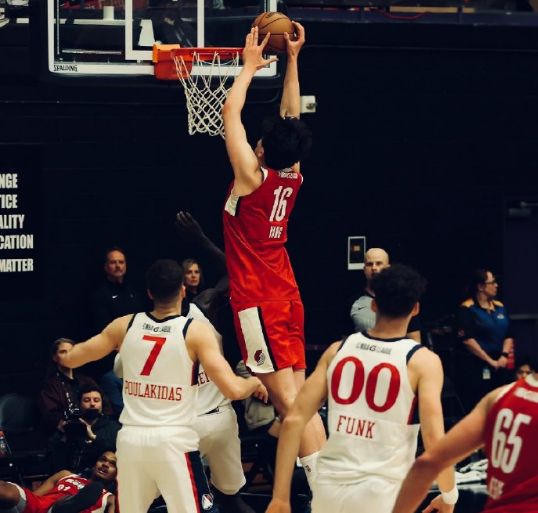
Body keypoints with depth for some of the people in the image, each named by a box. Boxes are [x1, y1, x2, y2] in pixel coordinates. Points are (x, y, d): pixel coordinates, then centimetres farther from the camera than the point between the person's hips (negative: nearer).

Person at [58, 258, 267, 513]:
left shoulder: (125, 326, 4)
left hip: (131, 439, 4)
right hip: (174, 441, -4)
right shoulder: (195, 331, -7)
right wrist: (254, 382, 10)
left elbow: (70, 358, 12)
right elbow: (233, 389, -12)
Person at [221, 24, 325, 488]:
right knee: (299, 397, 8)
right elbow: (292, 117, 17)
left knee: (287, 398, -11)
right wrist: (292, 60, 18)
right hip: (288, 297, 7)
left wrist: (251, 66, 3)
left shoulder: (253, 176, -12)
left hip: (257, 301, -7)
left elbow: (231, 112, -9)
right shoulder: (293, 176, 5)